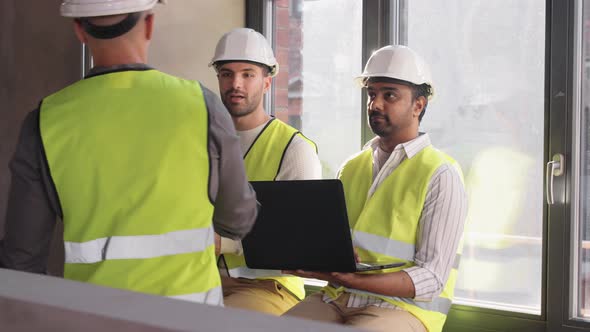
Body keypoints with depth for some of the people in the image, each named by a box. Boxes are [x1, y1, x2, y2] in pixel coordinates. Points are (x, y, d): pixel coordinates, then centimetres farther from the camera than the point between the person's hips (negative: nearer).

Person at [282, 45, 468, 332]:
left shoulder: (441, 176, -4)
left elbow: (431, 278, -11)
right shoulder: (351, 169, 15)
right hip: (336, 299, 5)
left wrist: (355, 280, -25)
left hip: (403, 307, -5)